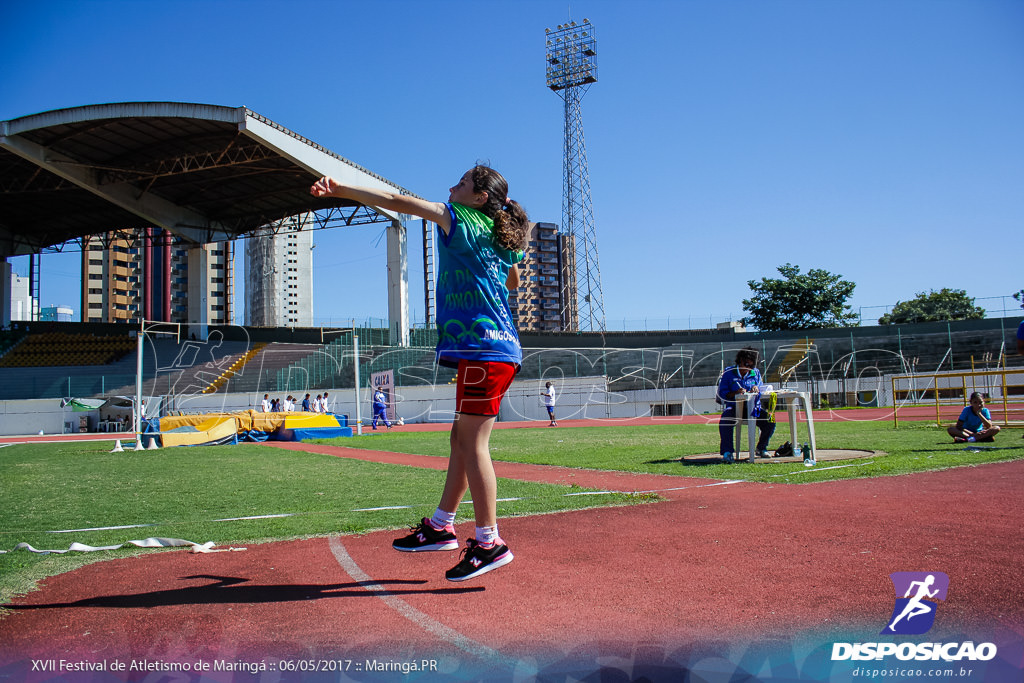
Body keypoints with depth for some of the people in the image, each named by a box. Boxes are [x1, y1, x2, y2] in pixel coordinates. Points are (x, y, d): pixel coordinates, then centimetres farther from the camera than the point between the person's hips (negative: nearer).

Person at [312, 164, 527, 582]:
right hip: (502, 349, 9)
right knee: (462, 438, 13)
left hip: (482, 350, -9)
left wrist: (340, 190, -4)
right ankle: (440, 526, 21)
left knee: (473, 443, -8)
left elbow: (400, 202, -5)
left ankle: (489, 542, -5)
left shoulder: (459, 219, -1)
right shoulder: (503, 238, 18)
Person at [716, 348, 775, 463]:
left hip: (752, 407, 3)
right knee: (725, 420, -37)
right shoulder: (728, 373, 2)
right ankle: (727, 452, -27)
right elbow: (722, 393, -5)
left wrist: (757, 388, -10)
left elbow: (762, 388, 14)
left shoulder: (755, 373, 15)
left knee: (770, 421, -21)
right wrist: (736, 393, -23)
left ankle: (761, 448, 5)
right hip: (733, 406, -3)